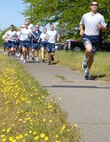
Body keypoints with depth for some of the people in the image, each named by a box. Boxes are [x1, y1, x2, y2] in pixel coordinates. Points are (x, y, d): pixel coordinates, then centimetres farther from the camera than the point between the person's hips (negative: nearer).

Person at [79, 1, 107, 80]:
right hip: (86, 36, -1)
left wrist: (101, 27, -17)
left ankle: (87, 71, 27)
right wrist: (81, 30, 4)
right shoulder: (85, 16, 6)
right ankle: (85, 60, 0)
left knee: (92, 56, 8)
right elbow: (81, 24, 24)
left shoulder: (100, 17, 3)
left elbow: (105, 28, 5)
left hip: (95, 38, 1)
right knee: (89, 49, -32)